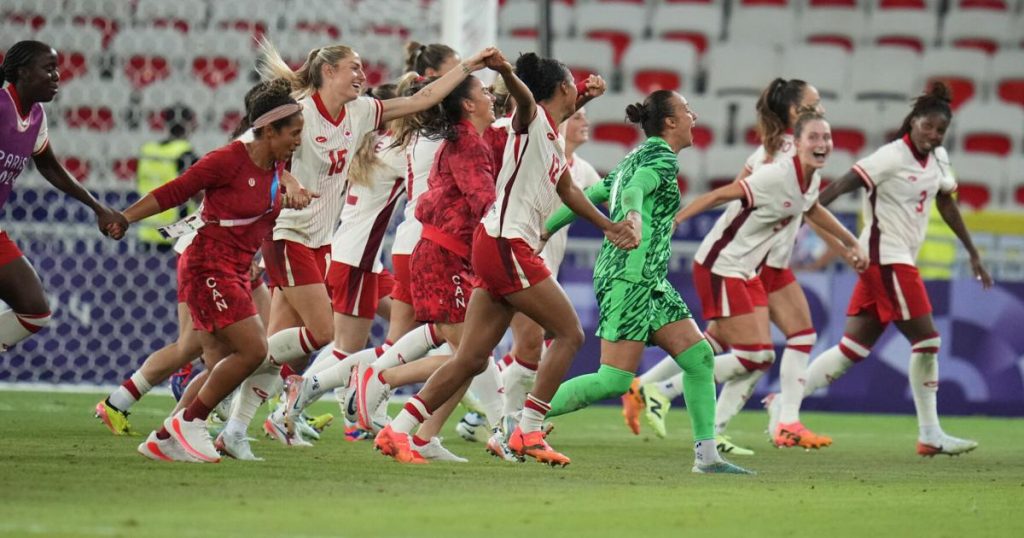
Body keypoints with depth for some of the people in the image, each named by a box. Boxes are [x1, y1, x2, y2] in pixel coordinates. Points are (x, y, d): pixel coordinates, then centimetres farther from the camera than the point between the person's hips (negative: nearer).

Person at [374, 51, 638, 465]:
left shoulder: (552, 137, 20)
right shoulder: (533, 120, -6)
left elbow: (567, 190, 36)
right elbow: (525, 97, -31)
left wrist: (609, 226, 45)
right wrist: (507, 73, -53)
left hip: (500, 248, 9)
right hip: (505, 244, -9)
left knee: (472, 358, 5)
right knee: (569, 334, -2)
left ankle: (397, 431, 1)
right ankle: (527, 433, -2)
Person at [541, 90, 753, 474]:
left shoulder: (635, 158, 20)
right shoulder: (662, 158, -8)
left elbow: (587, 196, 22)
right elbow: (634, 190, -29)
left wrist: (545, 230, 27)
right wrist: (634, 215, -50)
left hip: (650, 282, 10)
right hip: (630, 278, -10)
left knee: (700, 357, 3)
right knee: (615, 381, -13)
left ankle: (706, 455, 1)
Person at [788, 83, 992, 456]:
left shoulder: (937, 158, 9)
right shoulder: (892, 157, -16)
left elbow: (946, 204, 20)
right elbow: (842, 185, -20)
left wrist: (973, 254, 22)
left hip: (901, 261, 9)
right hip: (885, 257, -9)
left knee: (853, 349, 7)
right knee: (927, 341, -7)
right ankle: (930, 436, 0)